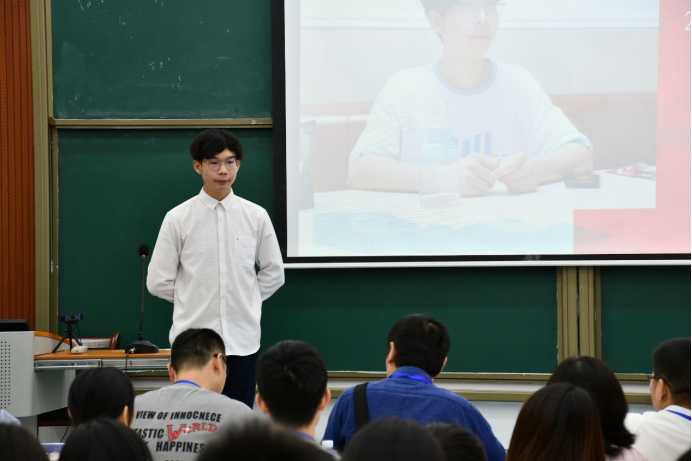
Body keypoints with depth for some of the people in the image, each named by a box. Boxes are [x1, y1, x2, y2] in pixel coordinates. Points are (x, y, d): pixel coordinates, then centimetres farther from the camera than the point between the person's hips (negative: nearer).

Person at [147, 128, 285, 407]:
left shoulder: (256, 217, 2)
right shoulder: (178, 219, -3)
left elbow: (273, 273, 13)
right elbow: (158, 282, 1)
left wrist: (245, 300, 9)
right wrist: (194, 300, 7)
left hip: (243, 341, 2)